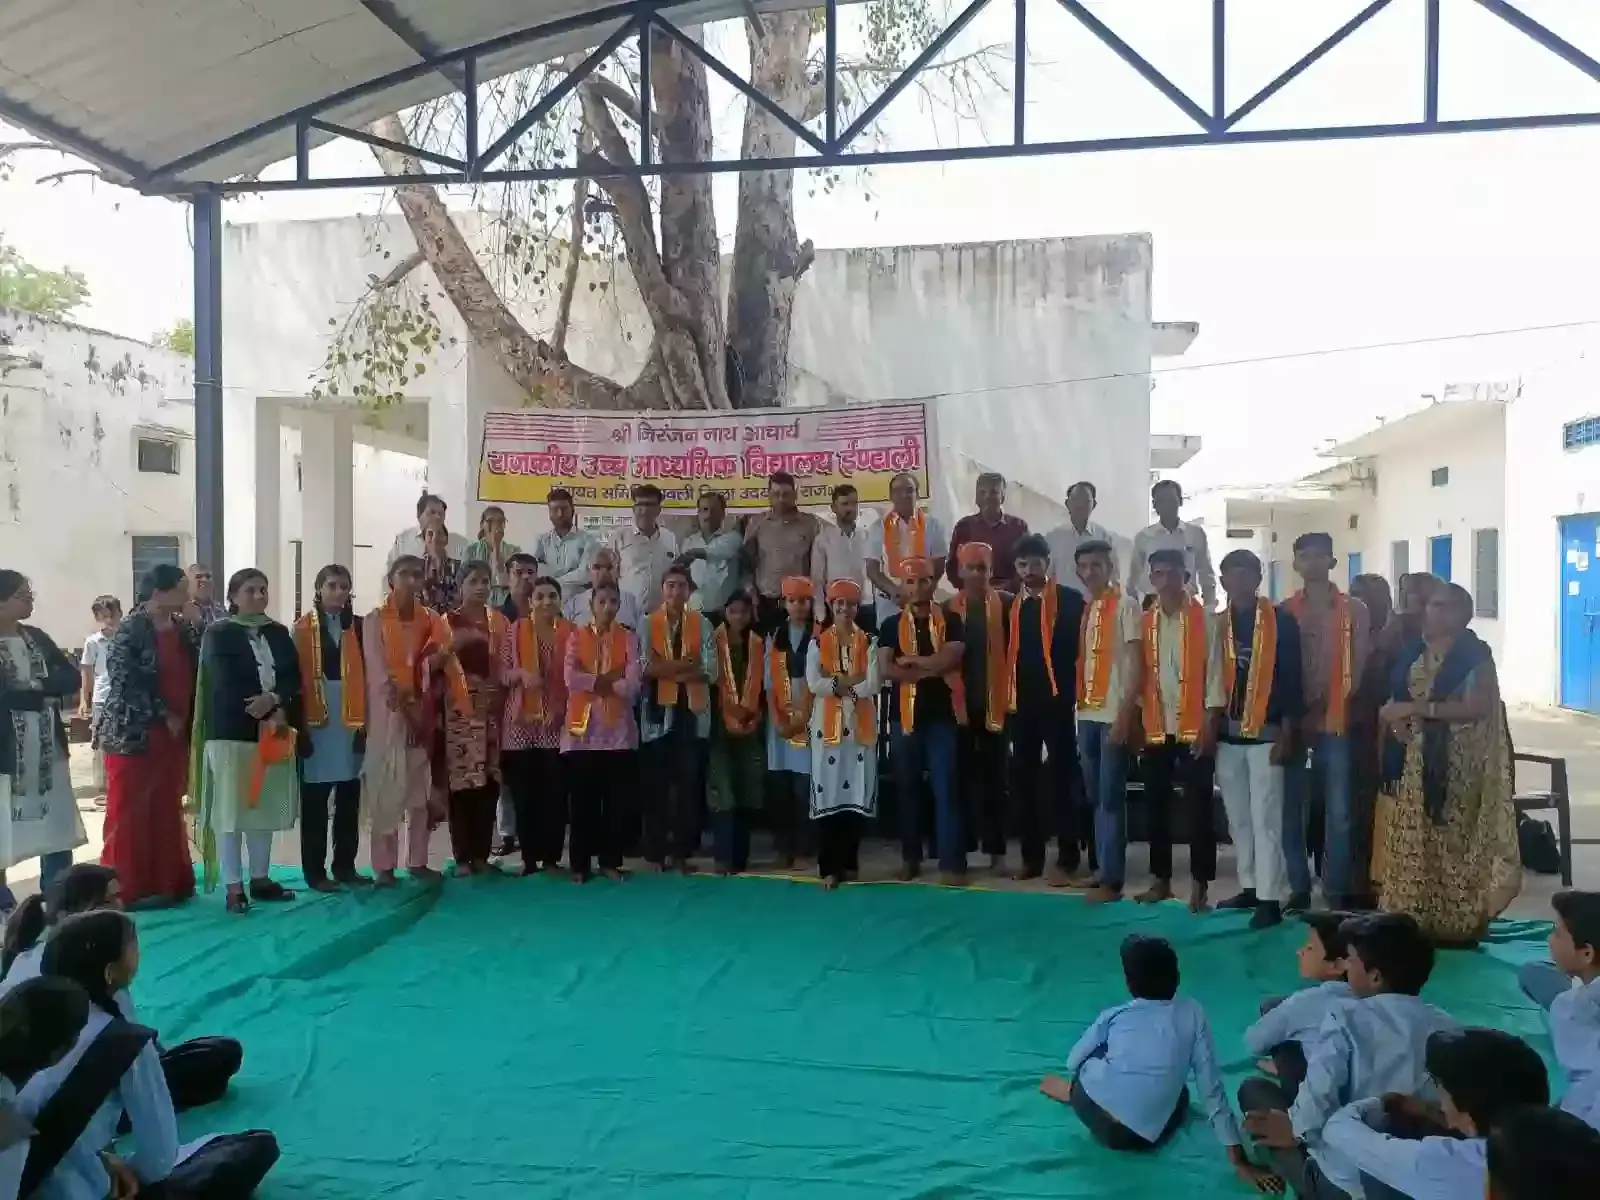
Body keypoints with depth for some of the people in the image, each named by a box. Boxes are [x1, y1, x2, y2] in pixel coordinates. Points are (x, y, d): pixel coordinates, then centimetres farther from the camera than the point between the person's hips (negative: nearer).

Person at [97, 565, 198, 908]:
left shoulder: (184, 629, 8)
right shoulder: (131, 629, -11)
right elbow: (126, 681, -16)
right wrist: (164, 715, -14)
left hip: (175, 733, 6)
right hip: (134, 733, -6)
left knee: (168, 810, 11)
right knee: (128, 812, 3)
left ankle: (166, 882, 19)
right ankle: (126, 888, 11)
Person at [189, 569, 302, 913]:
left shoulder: (279, 633, 13)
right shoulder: (219, 634, -1)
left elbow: (293, 678, 4)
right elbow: (226, 684, -11)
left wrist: (275, 701, -16)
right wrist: (266, 711, -15)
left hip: (274, 730, 5)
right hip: (231, 732, -5)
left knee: (266, 806, 9)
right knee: (231, 808, -4)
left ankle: (260, 879, 19)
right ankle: (233, 886, 1)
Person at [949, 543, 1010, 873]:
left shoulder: (1004, 604, 1)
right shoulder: (949, 608, 5)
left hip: (994, 700, -1)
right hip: (960, 701, 2)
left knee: (994, 776, 4)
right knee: (962, 775, 7)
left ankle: (997, 849, 9)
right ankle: (962, 847, 15)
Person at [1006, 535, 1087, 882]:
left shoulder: (1069, 600, -2)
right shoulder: (1012, 605, 12)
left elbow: (1079, 646, -5)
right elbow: (1008, 651, 14)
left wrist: (1072, 689, -10)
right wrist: (1007, 695, 8)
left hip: (1057, 698, -5)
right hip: (1022, 701, 5)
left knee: (1061, 776, -1)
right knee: (1023, 777, 8)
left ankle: (1067, 859, 5)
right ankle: (1031, 856, 18)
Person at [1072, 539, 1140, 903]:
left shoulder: (1125, 606, -5)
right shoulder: (1084, 609, 14)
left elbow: (1135, 664, -10)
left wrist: (1125, 715, -15)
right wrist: (1077, 705, 7)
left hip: (1114, 715, -6)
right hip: (1087, 713, 7)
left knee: (1111, 798, -4)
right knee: (1094, 797, 10)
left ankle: (1112, 879, 1)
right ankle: (1104, 871, 19)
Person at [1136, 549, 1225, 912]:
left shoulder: (1203, 620, -3)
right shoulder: (1144, 622, 8)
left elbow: (1213, 673, -6)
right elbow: (1139, 674, 8)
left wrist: (1210, 725, -12)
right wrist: (1136, 723, 5)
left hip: (1194, 728, -4)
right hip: (1156, 729, 4)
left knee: (1198, 808, -1)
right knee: (1157, 806, 9)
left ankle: (1200, 885, 7)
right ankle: (1161, 880, 20)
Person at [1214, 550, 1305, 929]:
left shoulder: (1281, 621, -5)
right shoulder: (1217, 624, 7)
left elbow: (1291, 679, -6)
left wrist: (1287, 733, -10)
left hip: (1266, 732, -5)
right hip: (1227, 733, 5)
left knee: (1265, 818, -4)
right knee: (1238, 818, 12)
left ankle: (1270, 899, 0)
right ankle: (1249, 887, 23)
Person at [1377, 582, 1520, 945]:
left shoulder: (1475, 654, -6)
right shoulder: (1413, 652, 12)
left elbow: (1479, 707, -17)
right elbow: (1394, 699, 18)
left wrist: (1422, 708, -19)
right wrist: (1395, 718, -4)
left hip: (1458, 761, -5)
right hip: (1416, 759, 6)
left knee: (1454, 838, 1)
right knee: (1413, 839, 5)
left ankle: (1458, 922, 11)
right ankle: (1414, 919, 13)